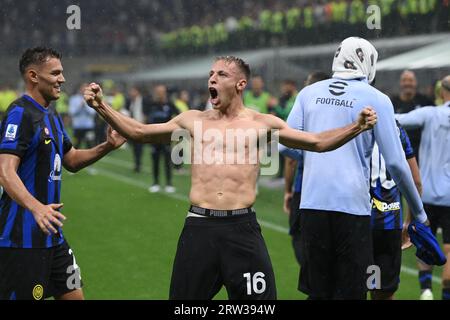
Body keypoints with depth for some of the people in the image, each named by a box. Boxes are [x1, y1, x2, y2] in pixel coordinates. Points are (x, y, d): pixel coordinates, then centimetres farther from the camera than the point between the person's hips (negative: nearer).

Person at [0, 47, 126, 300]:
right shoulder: (20, 113, -14)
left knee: (73, 294, 13)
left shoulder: (52, 115, 15)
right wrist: (36, 207, -40)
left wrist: (108, 146, 8)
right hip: (23, 238, -10)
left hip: (51, 234, 10)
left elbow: (71, 161, 25)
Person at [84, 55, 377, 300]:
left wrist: (357, 127, -10)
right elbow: (138, 131, 14)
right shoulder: (194, 120, 11)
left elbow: (318, 142, 4)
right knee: (185, 295, 8)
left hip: (242, 227, -2)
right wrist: (102, 107, 5)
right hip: (199, 226, 2)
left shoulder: (262, 124, 5)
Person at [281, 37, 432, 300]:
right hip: (352, 204, -3)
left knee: (318, 291, 12)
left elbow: (286, 145, 6)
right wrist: (419, 211, 8)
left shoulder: (309, 93, 8)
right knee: (350, 291, 5)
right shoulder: (377, 100, -1)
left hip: (312, 202, 3)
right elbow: (396, 163, -3)